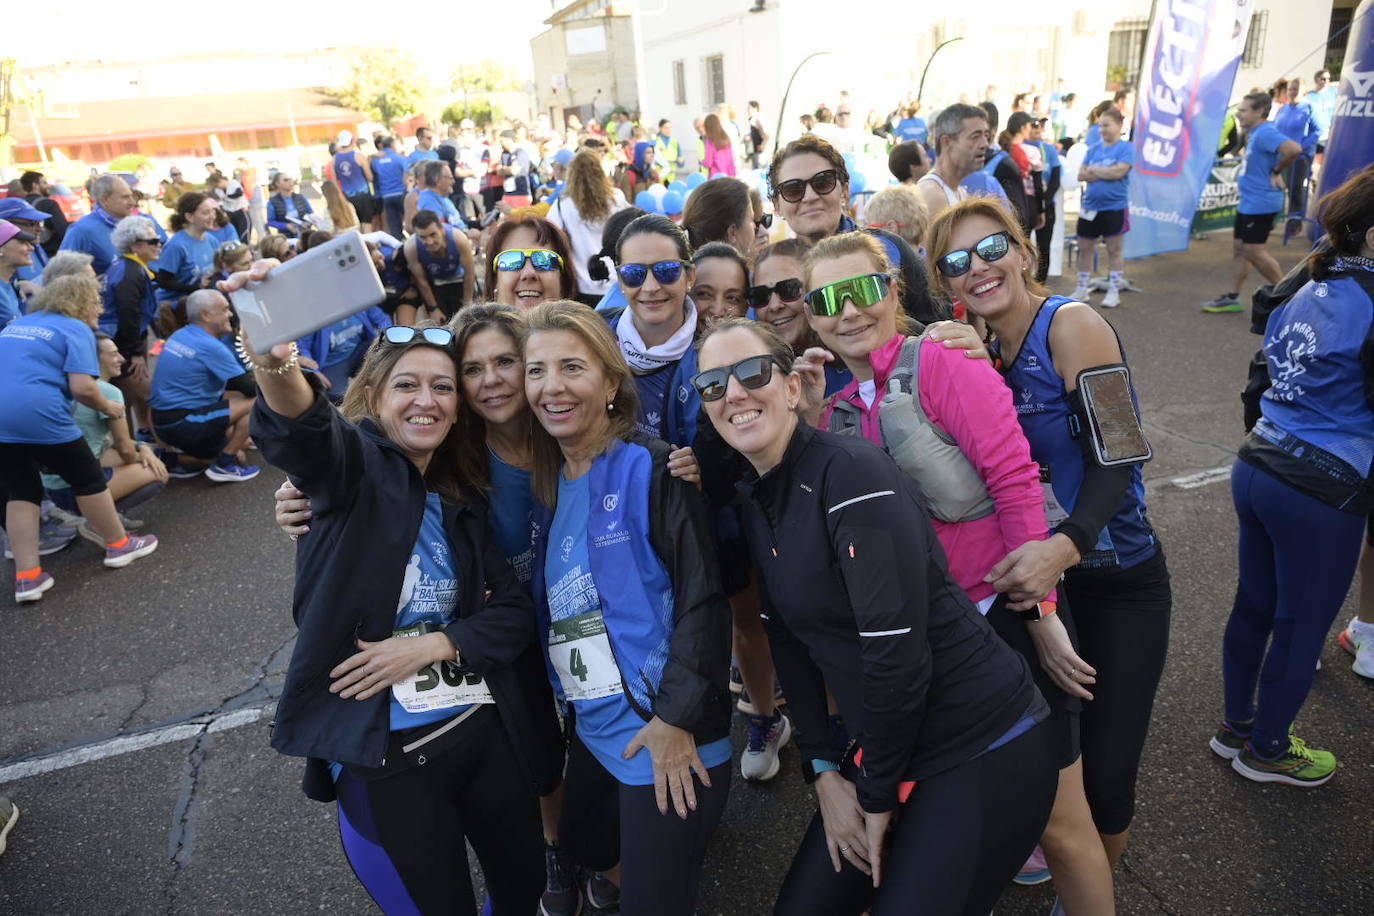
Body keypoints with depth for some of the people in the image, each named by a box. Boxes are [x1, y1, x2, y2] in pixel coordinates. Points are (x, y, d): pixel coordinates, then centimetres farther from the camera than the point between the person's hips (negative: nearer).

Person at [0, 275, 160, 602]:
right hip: (38, 414, -7)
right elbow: (82, 387, -12)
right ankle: (118, 545, 27)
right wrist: (107, 407, 7)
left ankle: (27, 577, 10)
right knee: (87, 478, 13)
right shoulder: (75, 329, 1)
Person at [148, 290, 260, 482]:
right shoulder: (210, 347, -18)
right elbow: (251, 390, -14)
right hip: (182, 424, -9)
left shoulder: (180, 336, 9)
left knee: (237, 456, 16)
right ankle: (225, 465, -3)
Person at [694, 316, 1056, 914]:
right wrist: (823, 769, 2)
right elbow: (790, 639, 7)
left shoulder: (851, 473, -21)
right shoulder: (753, 501, 4)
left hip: (984, 752, -7)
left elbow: (898, 651, -23)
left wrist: (878, 794, -12)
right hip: (890, 747, 7)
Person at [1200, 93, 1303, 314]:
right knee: (1239, 248, 13)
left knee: (1253, 250, -5)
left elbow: (1294, 149, -34)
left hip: (1260, 203, -10)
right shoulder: (1255, 133, 11)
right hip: (1248, 202, 10)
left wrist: (1277, 172, -20)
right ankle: (1232, 297, 19)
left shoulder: (1265, 133, -20)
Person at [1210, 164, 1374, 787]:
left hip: (1256, 470, 8)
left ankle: (1236, 726, 38)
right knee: (1300, 629, 11)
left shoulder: (1303, 291, 6)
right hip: (1321, 495, -8)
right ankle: (1265, 750, 30)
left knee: (1254, 608, 21)